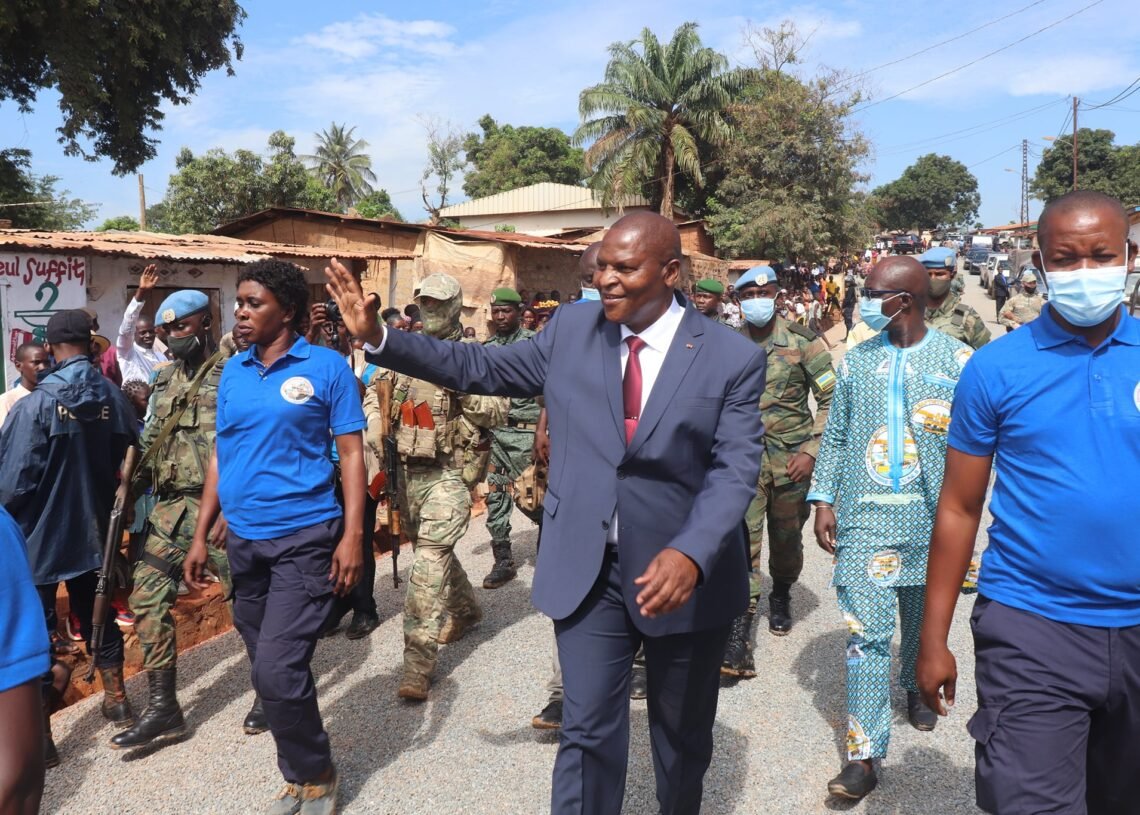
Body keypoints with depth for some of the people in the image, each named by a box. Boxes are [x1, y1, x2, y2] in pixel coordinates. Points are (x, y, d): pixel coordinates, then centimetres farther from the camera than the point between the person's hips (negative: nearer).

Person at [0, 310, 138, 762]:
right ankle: (116, 701, 31)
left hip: (38, 534, -4)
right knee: (98, 615, 19)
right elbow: (128, 462, 0)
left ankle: (38, 733, 11)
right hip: (93, 530, 5)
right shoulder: (113, 397, -6)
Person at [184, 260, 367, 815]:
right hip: (243, 540, 6)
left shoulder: (326, 367, -6)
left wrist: (352, 535, -14)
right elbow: (220, 456, 13)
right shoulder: (232, 372, 9)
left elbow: (351, 453, -7)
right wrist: (200, 536, 10)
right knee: (267, 670, 14)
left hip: (304, 539, -6)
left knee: (277, 670, -10)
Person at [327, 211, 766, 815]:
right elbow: (484, 368, 5)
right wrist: (379, 338, -3)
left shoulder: (733, 358, -10)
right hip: (586, 568, 1)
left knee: (682, 732, 20)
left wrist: (691, 554, -34)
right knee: (588, 731, 4)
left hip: (686, 570, 0)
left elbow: (734, 470, -17)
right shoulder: (572, 328, -2)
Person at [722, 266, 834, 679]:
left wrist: (812, 451, -11)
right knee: (742, 538, -11)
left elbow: (832, 399, -3)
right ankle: (739, 631, -10)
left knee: (787, 538, 14)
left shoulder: (802, 342, -4)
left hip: (792, 456, 0)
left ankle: (781, 596, 44)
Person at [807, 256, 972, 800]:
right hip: (864, 516, 0)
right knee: (865, 631, -5)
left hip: (929, 517, 0)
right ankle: (864, 756, -1)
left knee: (922, 619, 18)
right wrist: (823, 501, 0)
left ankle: (916, 689, 48)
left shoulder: (958, 361, -1)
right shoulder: (856, 362, 5)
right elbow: (836, 438, 7)